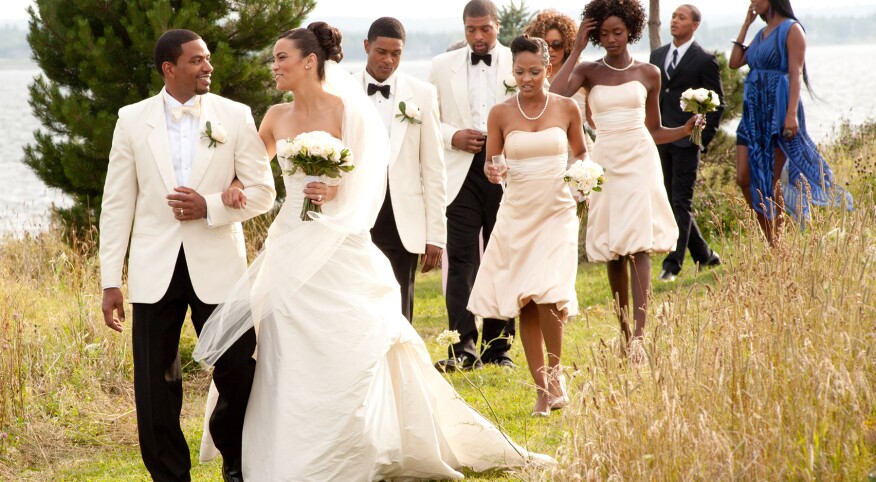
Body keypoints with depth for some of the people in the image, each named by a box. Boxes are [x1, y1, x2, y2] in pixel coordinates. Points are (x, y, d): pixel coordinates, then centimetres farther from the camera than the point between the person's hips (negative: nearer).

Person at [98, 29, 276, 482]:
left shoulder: (235, 117, 2)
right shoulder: (133, 120, 3)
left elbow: (262, 191, 3)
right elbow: (117, 203, 4)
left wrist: (210, 207, -14)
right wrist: (110, 281, 0)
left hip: (218, 266, 0)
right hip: (155, 270, 0)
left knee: (239, 377, 3)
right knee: (155, 389, 1)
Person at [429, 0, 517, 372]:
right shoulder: (443, 66, 9)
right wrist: (452, 136, -8)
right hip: (461, 171, 0)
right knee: (461, 260, -8)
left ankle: (498, 348, 13)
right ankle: (463, 349, -11)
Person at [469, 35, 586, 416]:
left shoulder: (566, 108, 2)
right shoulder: (501, 113, 1)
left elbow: (580, 153, 15)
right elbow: (490, 161, 9)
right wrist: (491, 171, -14)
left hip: (557, 213, -1)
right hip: (516, 214, 1)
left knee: (548, 296, -17)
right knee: (525, 305, 2)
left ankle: (555, 371, 7)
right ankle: (541, 389, 11)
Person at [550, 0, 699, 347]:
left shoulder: (648, 74, 7)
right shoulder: (588, 71, 5)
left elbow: (654, 130, 13)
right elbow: (555, 94, -16)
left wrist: (685, 130, -5)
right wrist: (577, 50, -10)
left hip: (640, 161, -1)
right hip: (605, 162, 2)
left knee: (638, 247, -13)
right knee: (613, 253, 5)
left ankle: (639, 335, -21)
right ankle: (624, 333, 15)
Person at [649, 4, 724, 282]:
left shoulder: (704, 60, -4)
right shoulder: (657, 55, 14)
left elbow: (716, 102, -3)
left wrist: (704, 138, -9)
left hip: (686, 141, -7)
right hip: (659, 141, 7)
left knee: (681, 203, -7)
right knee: (672, 202, 10)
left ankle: (672, 264, -9)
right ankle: (704, 256, 22)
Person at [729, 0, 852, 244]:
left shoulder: (791, 29, -6)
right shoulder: (761, 34, 17)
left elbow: (795, 73, -14)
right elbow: (735, 62, 14)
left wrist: (792, 113, -23)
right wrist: (746, 24, 13)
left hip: (778, 111, -8)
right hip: (754, 112, 8)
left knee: (770, 182, -6)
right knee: (744, 179, -1)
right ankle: (771, 243, 7)